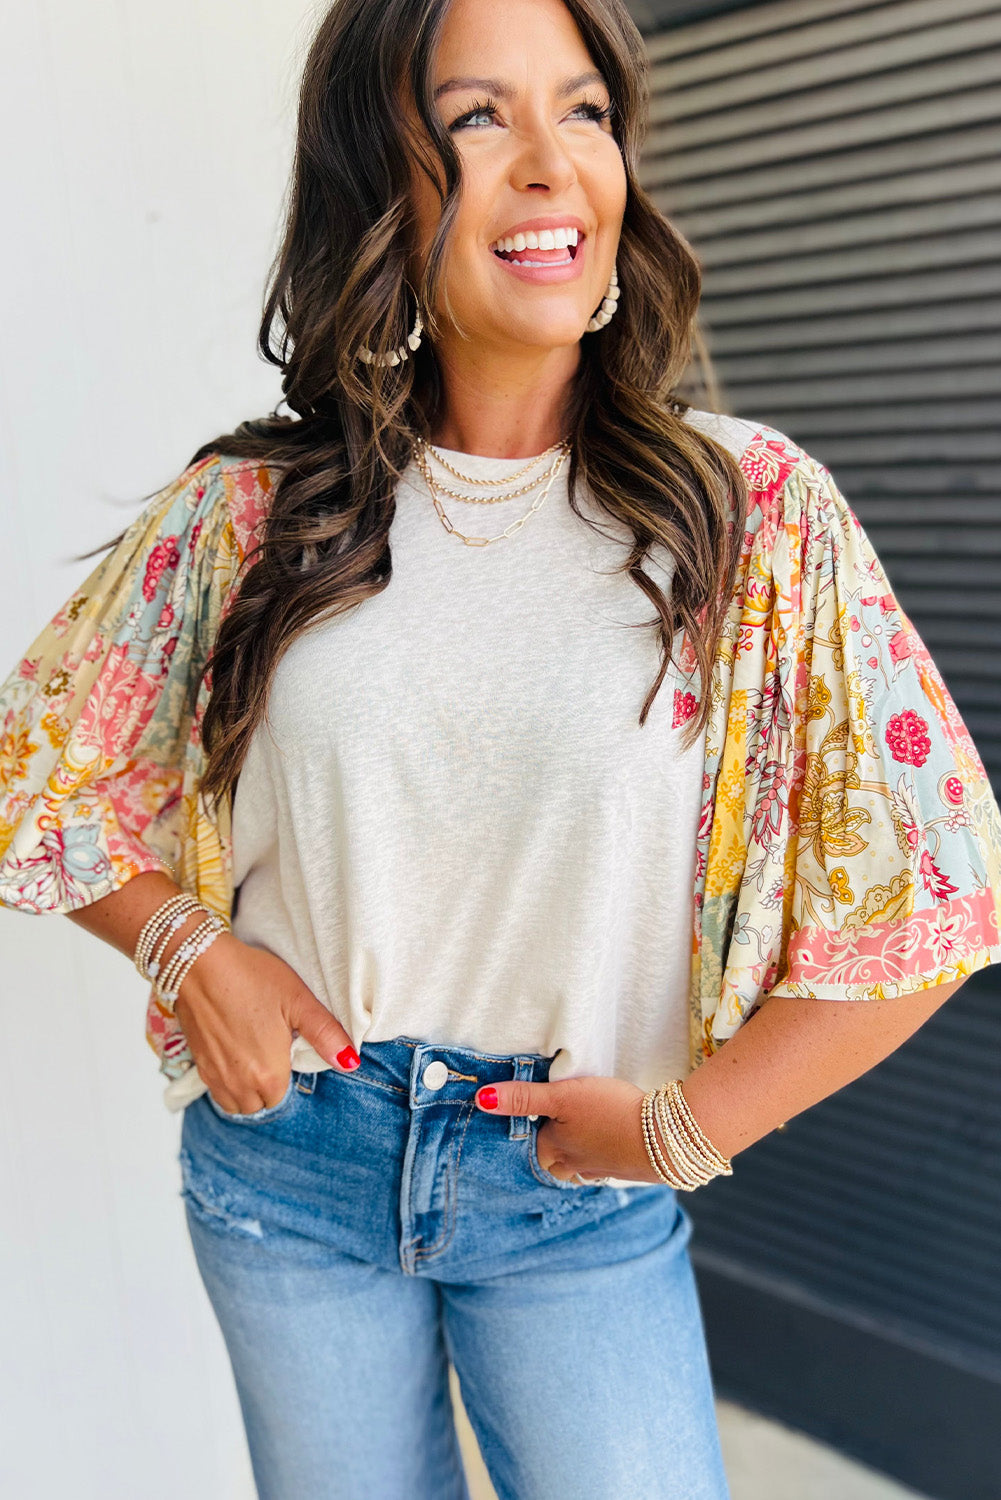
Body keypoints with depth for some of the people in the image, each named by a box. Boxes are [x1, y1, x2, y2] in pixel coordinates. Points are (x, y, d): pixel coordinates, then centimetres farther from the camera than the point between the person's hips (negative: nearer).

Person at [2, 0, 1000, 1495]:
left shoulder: (758, 511, -11)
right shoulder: (248, 510, -6)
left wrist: (687, 1124, -9)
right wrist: (188, 947, -9)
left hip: (584, 1195, -1)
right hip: (285, 1160, 2)